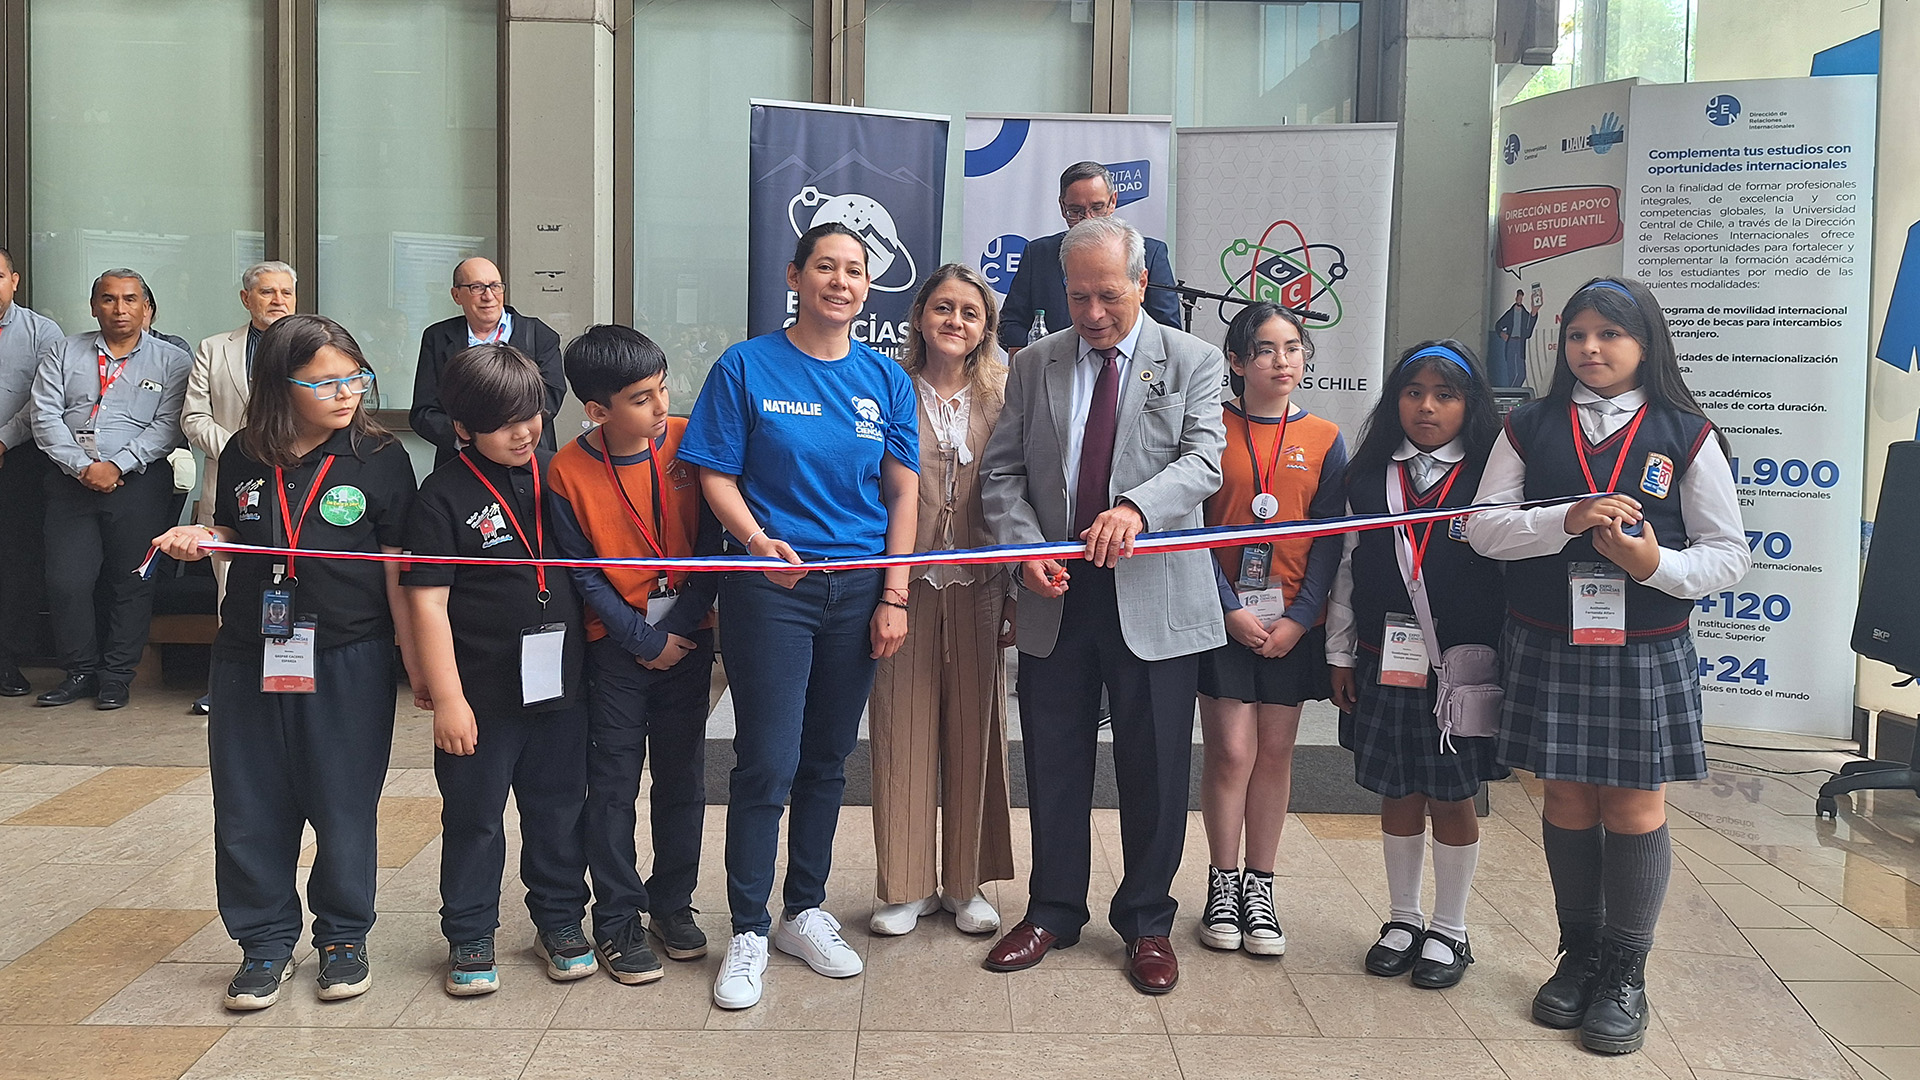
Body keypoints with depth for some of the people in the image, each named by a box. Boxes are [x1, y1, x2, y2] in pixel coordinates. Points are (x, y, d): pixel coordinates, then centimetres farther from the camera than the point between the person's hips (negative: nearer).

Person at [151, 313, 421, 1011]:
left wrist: (415, 658, -5)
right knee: (249, 805, 9)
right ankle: (266, 940, 26)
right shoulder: (245, 456, 3)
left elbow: (400, 566, -5)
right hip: (249, 656, 3)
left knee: (343, 803, 7)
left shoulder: (380, 456, -6)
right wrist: (197, 538, -4)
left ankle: (343, 935, 26)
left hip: (349, 658, -3)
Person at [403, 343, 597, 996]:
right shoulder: (446, 496, -9)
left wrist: (588, 659, 11)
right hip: (482, 693, -4)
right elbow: (427, 603, -11)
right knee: (474, 819, 10)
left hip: (561, 685, 4)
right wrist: (447, 698, -14)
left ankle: (560, 922, 31)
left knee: (560, 810, 15)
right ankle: (470, 938, 25)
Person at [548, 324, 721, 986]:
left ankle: (672, 902, 26)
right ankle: (617, 919, 16)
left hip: (687, 638, 2)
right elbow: (582, 574, -6)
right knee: (613, 786, 4)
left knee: (683, 780, 10)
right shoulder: (568, 473, -11)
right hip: (615, 646, -2)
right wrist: (646, 640, -9)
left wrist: (681, 626, -8)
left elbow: (709, 544, -2)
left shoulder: (688, 441, -6)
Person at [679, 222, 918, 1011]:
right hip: (770, 588, -3)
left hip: (857, 590, 4)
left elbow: (903, 492, 5)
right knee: (767, 763, -4)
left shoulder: (885, 381, 7)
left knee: (827, 761, 12)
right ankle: (748, 930, 11)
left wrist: (893, 597, -1)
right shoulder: (745, 368, -1)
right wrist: (758, 540, -22)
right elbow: (716, 477, -4)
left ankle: (804, 913, 27)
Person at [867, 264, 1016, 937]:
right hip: (904, 585, -1)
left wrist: (1016, 595, 2)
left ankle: (966, 884, 22)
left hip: (978, 586, 2)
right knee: (902, 731, 4)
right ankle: (909, 886, 18)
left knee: (974, 731, 8)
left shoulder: (1002, 398, 6)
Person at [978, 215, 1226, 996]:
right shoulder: (1034, 366, 9)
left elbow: (1202, 461, -11)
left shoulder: (1193, 363, 2)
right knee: (1053, 767, 11)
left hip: (1153, 599, -2)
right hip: (1055, 597, 2)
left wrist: (1136, 507, -31)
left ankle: (1146, 922, 25)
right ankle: (1053, 912, 28)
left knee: (1154, 771, 7)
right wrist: (1027, 548, -11)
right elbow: (1001, 473, 7)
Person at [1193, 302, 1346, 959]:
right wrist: (1231, 609, -11)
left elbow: (1331, 538, 2)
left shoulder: (1324, 440, 4)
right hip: (1223, 618, -2)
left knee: (1275, 753, 8)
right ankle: (1222, 882, 15)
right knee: (1231, 752, -2)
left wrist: (1298, 620, -7)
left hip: (1292, 622, 2)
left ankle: (1259, 886, 20)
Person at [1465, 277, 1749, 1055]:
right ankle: (1579, 956, 27)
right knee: (1568, 801, 10)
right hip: (1549, 648, 1)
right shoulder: (1529, 428, 5)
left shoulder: (1686, 435, 0)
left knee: (1635, 809, 4)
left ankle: (1625, 973, 20)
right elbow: (1484, 527, -4)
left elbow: (1728, 552, -2)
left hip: (1646, 654, -1)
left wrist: (1659, 564, -21)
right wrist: (1567, 519, -19)